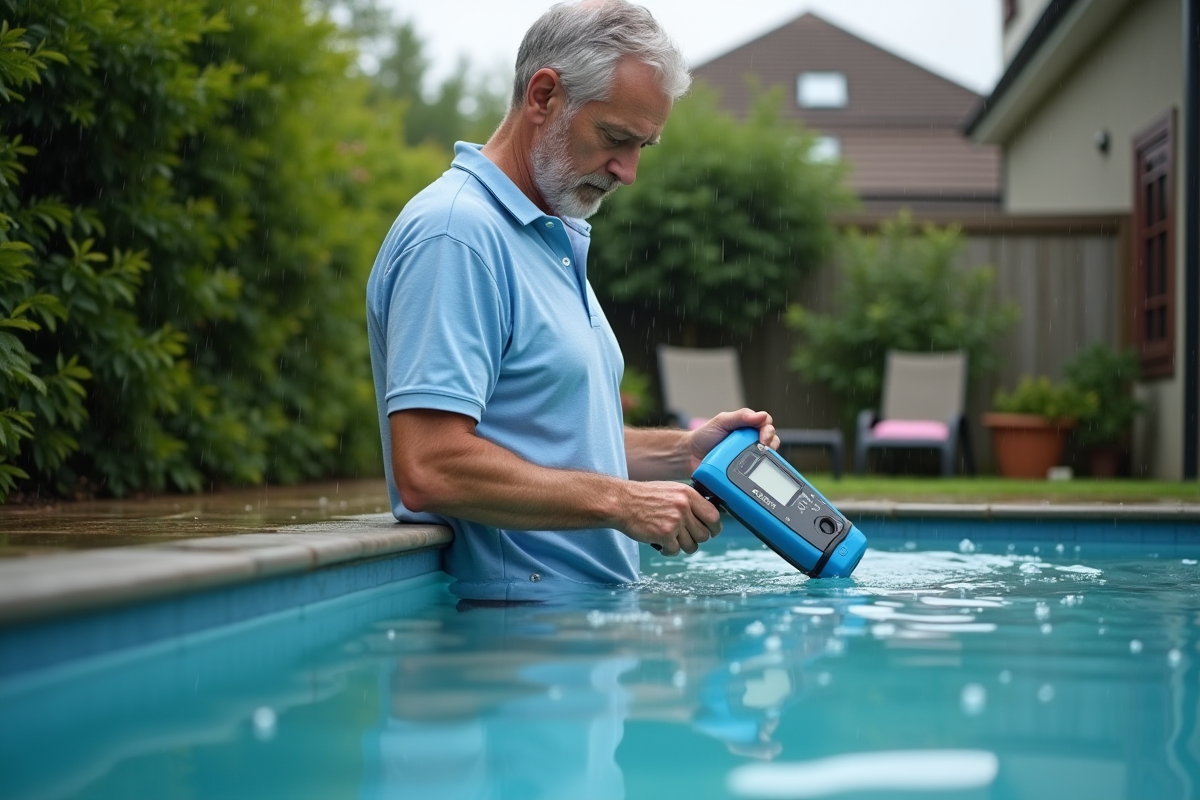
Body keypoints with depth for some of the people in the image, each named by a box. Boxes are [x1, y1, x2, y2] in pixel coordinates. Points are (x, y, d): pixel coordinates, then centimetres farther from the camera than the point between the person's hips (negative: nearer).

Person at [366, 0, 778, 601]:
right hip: (518, 620, -9)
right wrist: (619, 501, -16)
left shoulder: (554, 237, 19)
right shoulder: (455, 233, -13)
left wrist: (681, 452, 11)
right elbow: (429, 470, -22)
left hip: (595, 612, 9)